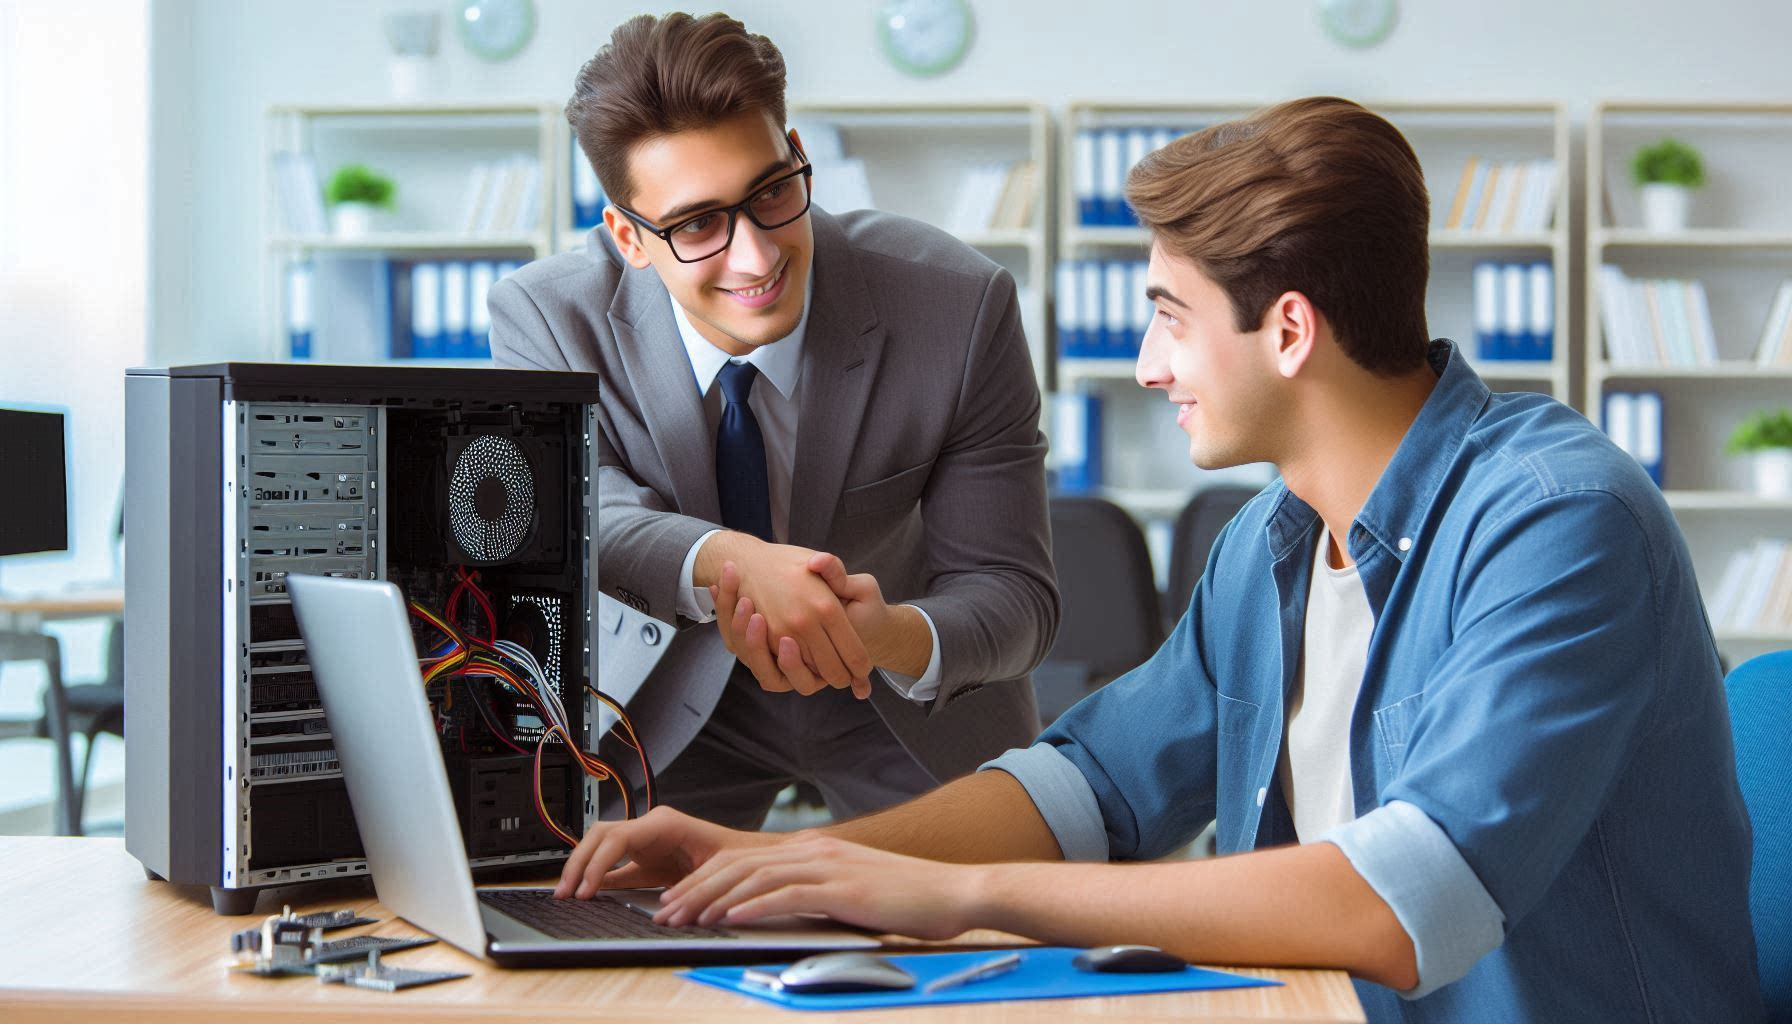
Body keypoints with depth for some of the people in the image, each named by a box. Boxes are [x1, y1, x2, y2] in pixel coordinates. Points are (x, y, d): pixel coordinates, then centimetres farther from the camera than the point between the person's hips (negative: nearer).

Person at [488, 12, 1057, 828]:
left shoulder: (961, 306, -22)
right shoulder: (548, 317, -17)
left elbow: (1013, 594, -19)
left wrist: (897, 639, -42)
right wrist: (727, 562, -51)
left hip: (911, 705, 0)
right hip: (670, 702, 0)